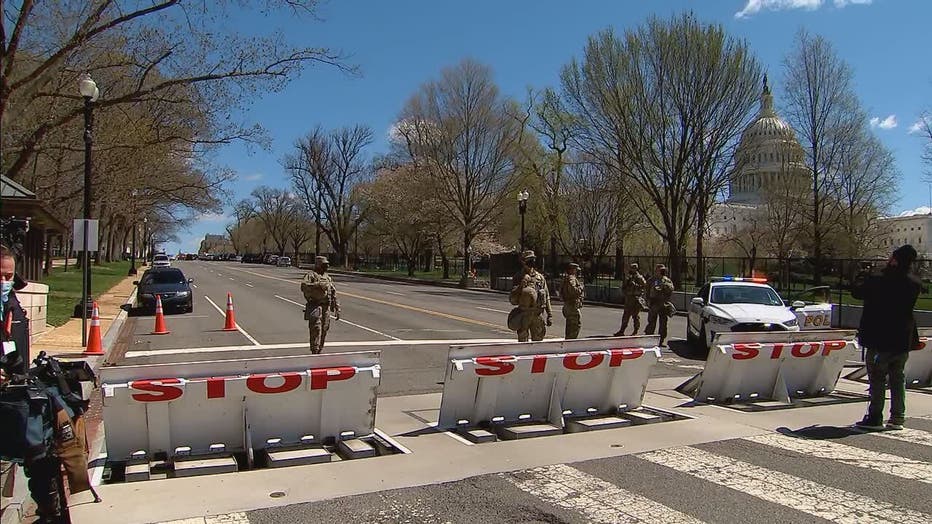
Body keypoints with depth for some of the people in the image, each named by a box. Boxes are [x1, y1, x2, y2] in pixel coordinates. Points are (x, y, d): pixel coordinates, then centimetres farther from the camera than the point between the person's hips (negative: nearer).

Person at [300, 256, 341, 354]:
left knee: (324, 330, 8)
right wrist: (318, 285, -29)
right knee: (316, 329, -12)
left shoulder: (328, 278, 19)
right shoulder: (311, 275, -2)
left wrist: (337, 309, 16)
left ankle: (320, 351, 18)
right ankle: (315, 352, -10)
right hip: (315, 306, -6)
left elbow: (334, 294, 20)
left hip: (326, 307, 7)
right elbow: (303, 286, -22)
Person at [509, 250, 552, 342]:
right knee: (523, 342, 3)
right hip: (524, 315, -2)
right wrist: (520, 286, -20)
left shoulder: (540, 277, 6)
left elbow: (547, 297, 8)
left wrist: (550, 315, 3)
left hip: (537, 315, 2)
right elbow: (513, 300, -5)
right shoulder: (518, 278, 0)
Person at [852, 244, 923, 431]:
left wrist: (861, 279, 12)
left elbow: (857, 292, -9)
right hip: (904, 339, 5)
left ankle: (875, 418, 4)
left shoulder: (878, 282, -20)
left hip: (880, 340, -5)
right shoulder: (914, 284, -1)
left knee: (877, 379, 2)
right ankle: (897, 418, 17)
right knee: (898, 379, 14)